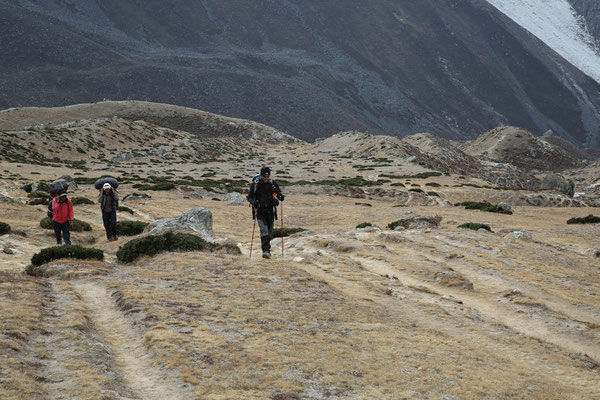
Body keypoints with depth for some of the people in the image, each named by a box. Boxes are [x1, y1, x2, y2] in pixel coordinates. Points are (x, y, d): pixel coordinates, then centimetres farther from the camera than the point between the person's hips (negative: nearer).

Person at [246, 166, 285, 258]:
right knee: (264, 230, -18)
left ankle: (267, 249, 30)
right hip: (260, 211, -3)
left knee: (269, 232, 11)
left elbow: (279, 194, 13)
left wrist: (280, 197, -11)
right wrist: (253, 202, -20)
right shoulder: (255, 184, -4)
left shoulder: (273, 183, 1)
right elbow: (249, 197, 2)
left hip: (270, 211, 3)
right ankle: (265, 250, -24)